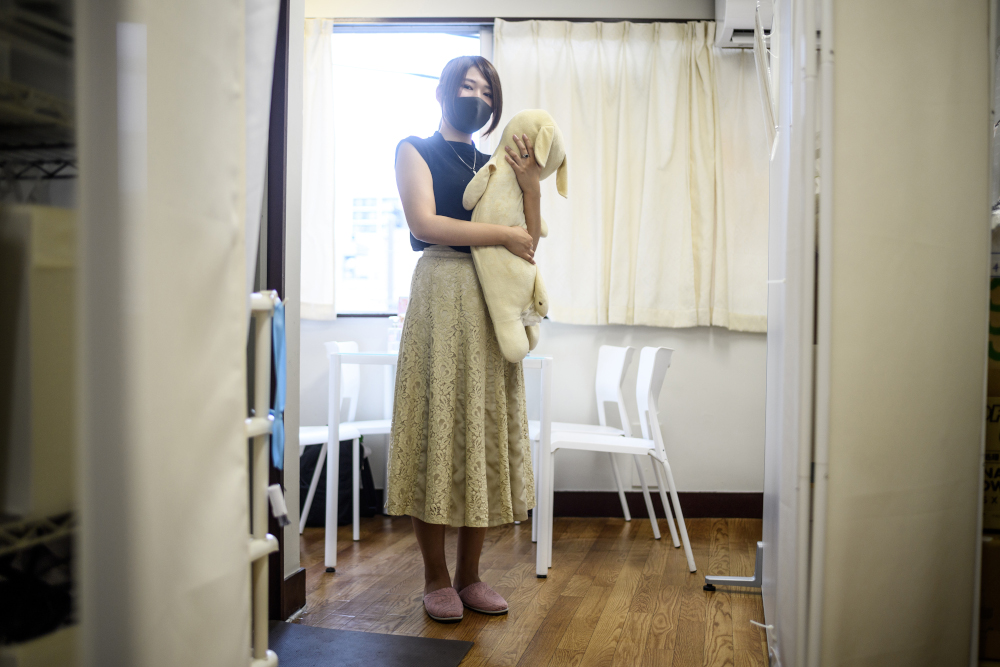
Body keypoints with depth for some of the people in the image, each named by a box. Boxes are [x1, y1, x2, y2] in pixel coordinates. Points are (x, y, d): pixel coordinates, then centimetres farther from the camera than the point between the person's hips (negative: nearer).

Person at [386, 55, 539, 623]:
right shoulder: (415, 150, 8)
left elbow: (531, 240, 11)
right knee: (438, 427, -5)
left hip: (493, 303, 5)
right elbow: (425, 223, -9)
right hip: (441, 293, -5)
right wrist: (501, 234, -8)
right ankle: (437, 579, 5)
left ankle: (470, 575, 12)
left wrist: (529, 180, -1)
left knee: (487, 429, 3)